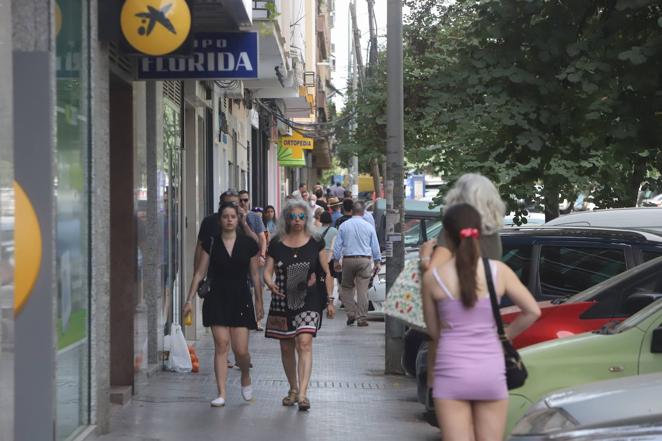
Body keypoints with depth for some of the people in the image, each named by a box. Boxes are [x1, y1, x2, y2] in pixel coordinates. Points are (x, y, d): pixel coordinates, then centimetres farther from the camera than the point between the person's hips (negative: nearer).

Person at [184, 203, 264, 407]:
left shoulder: (248, 244, 3)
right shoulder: (211, 243, 3)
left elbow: (255, 275, 9)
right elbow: (200, 273, 4)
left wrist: (259, 301, 9)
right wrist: (189, 300, 0)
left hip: (240, 300, 0)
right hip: (217, 299, 0)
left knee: (241, 349, -4)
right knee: (221, 346, -5)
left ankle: (246, 379, 27)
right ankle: (221, 393, 0)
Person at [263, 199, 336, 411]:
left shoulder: (315, 243, 4)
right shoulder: (277, 243, 6)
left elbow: (326, 273, 8)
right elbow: (268, 270, 3)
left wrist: (329, 300, 5)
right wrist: (270, 283, -19)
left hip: (309, 301, -2)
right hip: (283, 301, 3)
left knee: (304, 343, -18)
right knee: (286, 348, 10)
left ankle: (303, 393, -23)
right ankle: (293, 389, 29)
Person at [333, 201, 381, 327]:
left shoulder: (344, 226, 3)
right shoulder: (368, 226, 2)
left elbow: (337, 245, 5)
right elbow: (375, 246, 7)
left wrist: (336, 261, 13)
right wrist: (377, 262, 16)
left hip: (348, 260, 1)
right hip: (364, 260, 0)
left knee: (346, 288, 15)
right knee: (363, 290, 0)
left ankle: (351, 313, 4)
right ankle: (361, 318, 0)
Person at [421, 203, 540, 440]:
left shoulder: (433, 277, -4)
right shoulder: (498, 271, -2)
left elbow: (433, 330, 6)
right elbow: (533, 311, 3)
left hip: (451, 371, -1)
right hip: (491, 371, 2)